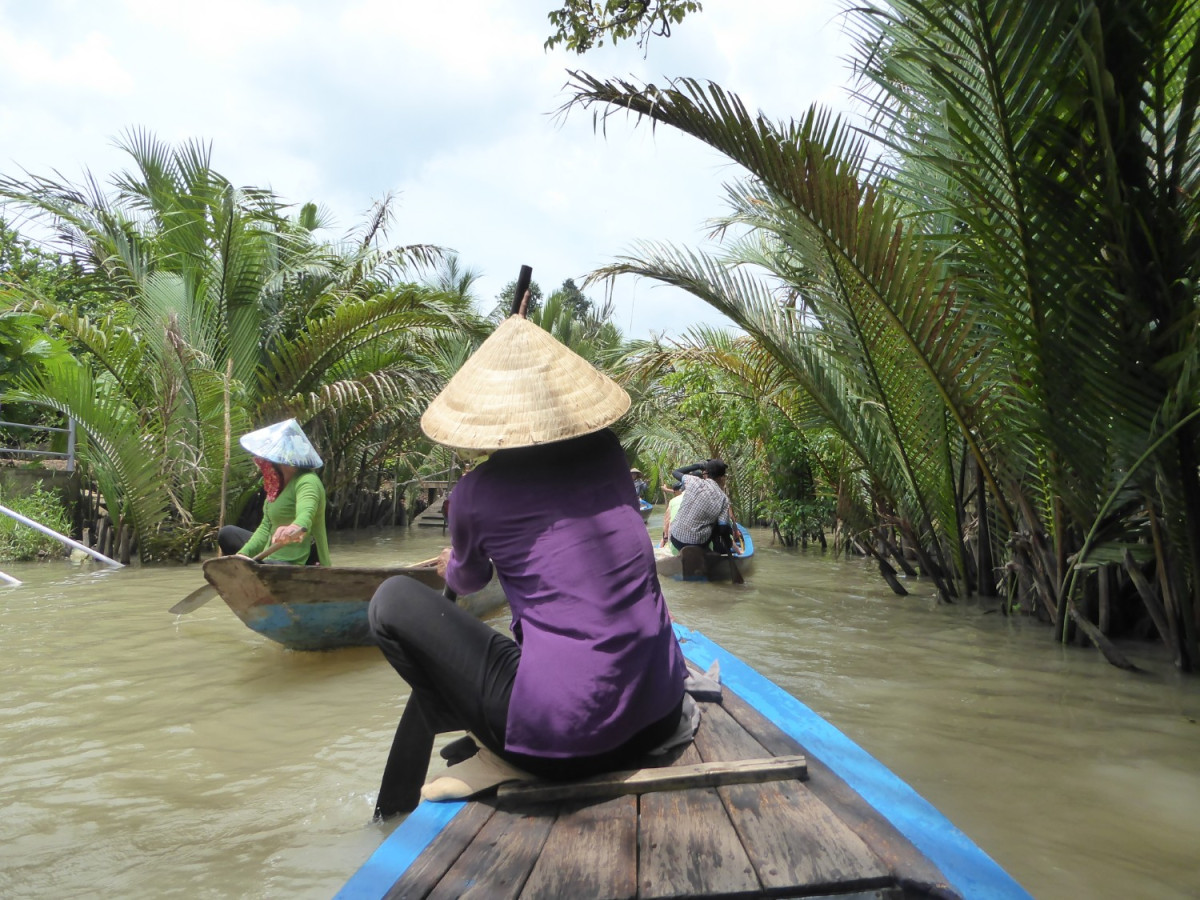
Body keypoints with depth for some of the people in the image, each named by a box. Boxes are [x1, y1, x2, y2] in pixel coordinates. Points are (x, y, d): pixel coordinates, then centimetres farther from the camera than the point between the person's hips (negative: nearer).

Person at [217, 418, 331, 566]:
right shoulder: (279, 481, 6)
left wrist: (298, 527, -70)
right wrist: (243, 554, -1)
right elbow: (267, 526, 9)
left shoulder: (307, 481, -24)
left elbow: (306, 512, -47)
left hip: (291, 563, -11)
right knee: (227, 534, 24)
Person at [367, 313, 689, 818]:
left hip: (563, 739, -5)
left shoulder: (475, 493, -5)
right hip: (658, 717, 6)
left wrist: (452, 566, 43)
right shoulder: (608, 455, 5)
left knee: (393, 600, 5)